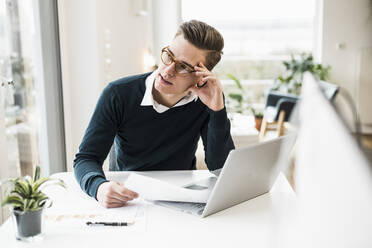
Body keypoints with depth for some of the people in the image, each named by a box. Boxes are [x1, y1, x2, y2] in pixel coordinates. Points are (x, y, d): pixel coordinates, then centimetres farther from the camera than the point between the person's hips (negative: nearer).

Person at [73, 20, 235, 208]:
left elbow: (222, 170, -12)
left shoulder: (206, 100, -9)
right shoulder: (118, 94, -12)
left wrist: (218, 111, -23)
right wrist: (99, 187, -33)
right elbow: (86, 158, -11)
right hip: (127, 199, 0)